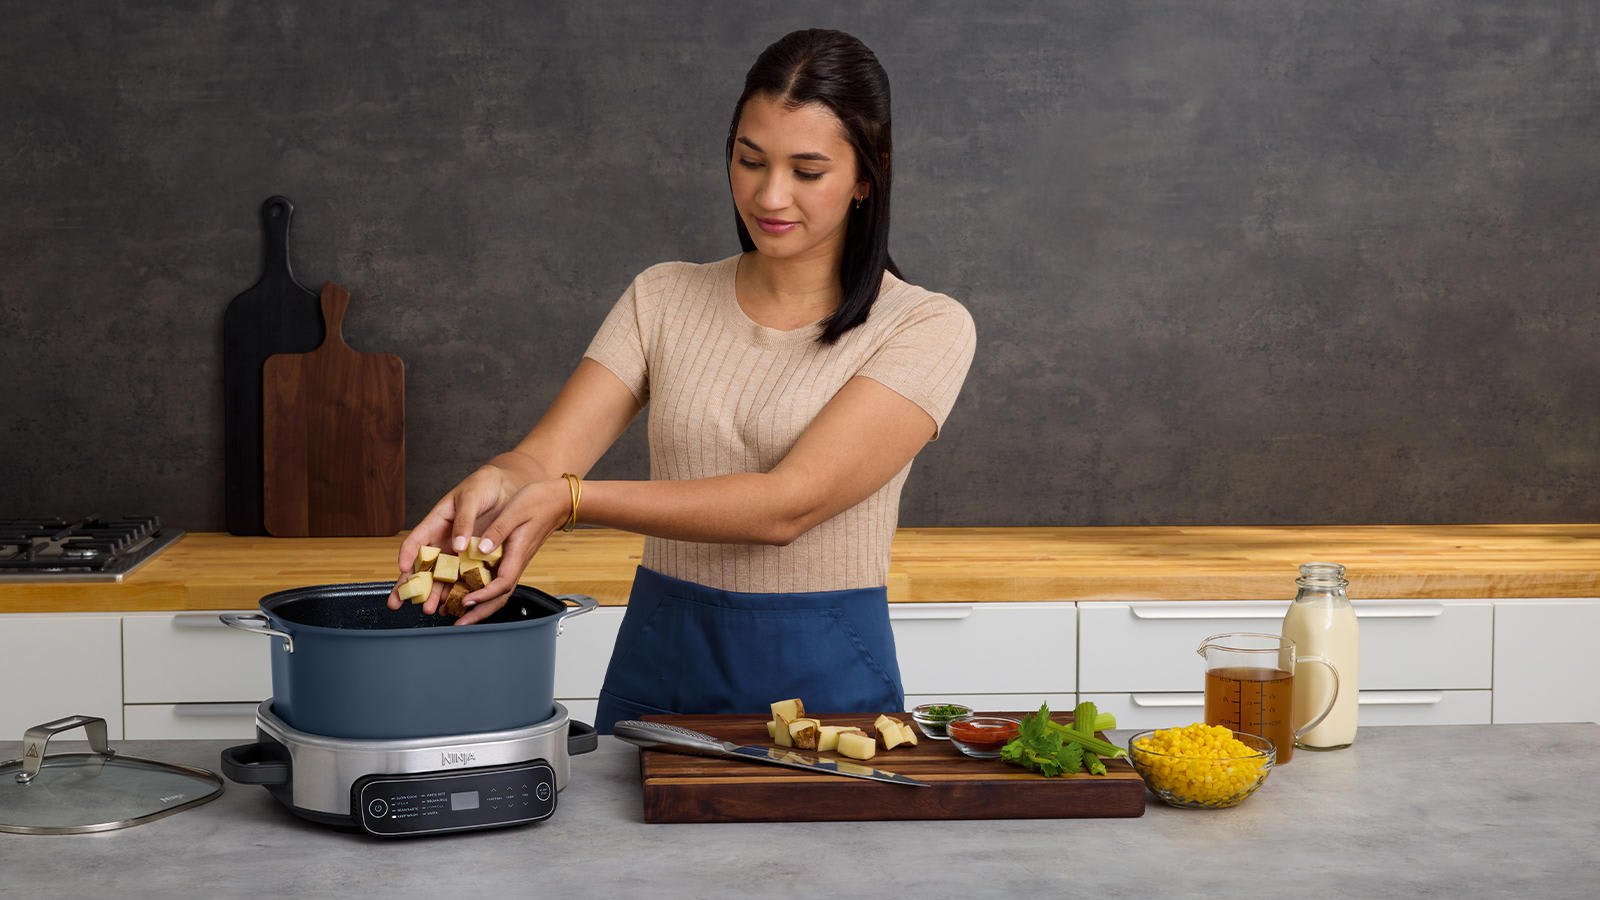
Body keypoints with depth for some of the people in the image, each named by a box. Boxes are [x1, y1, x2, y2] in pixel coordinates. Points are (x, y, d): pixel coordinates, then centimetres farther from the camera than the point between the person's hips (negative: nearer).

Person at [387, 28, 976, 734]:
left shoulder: (926, 329, -4)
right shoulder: (664, 299, 10)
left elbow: (790, 503, -16)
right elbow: (547, 455, -1)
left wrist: (568, 501, -25)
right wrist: (494, 483, -26)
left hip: (828, 679, -3)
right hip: (658, 673, 3)